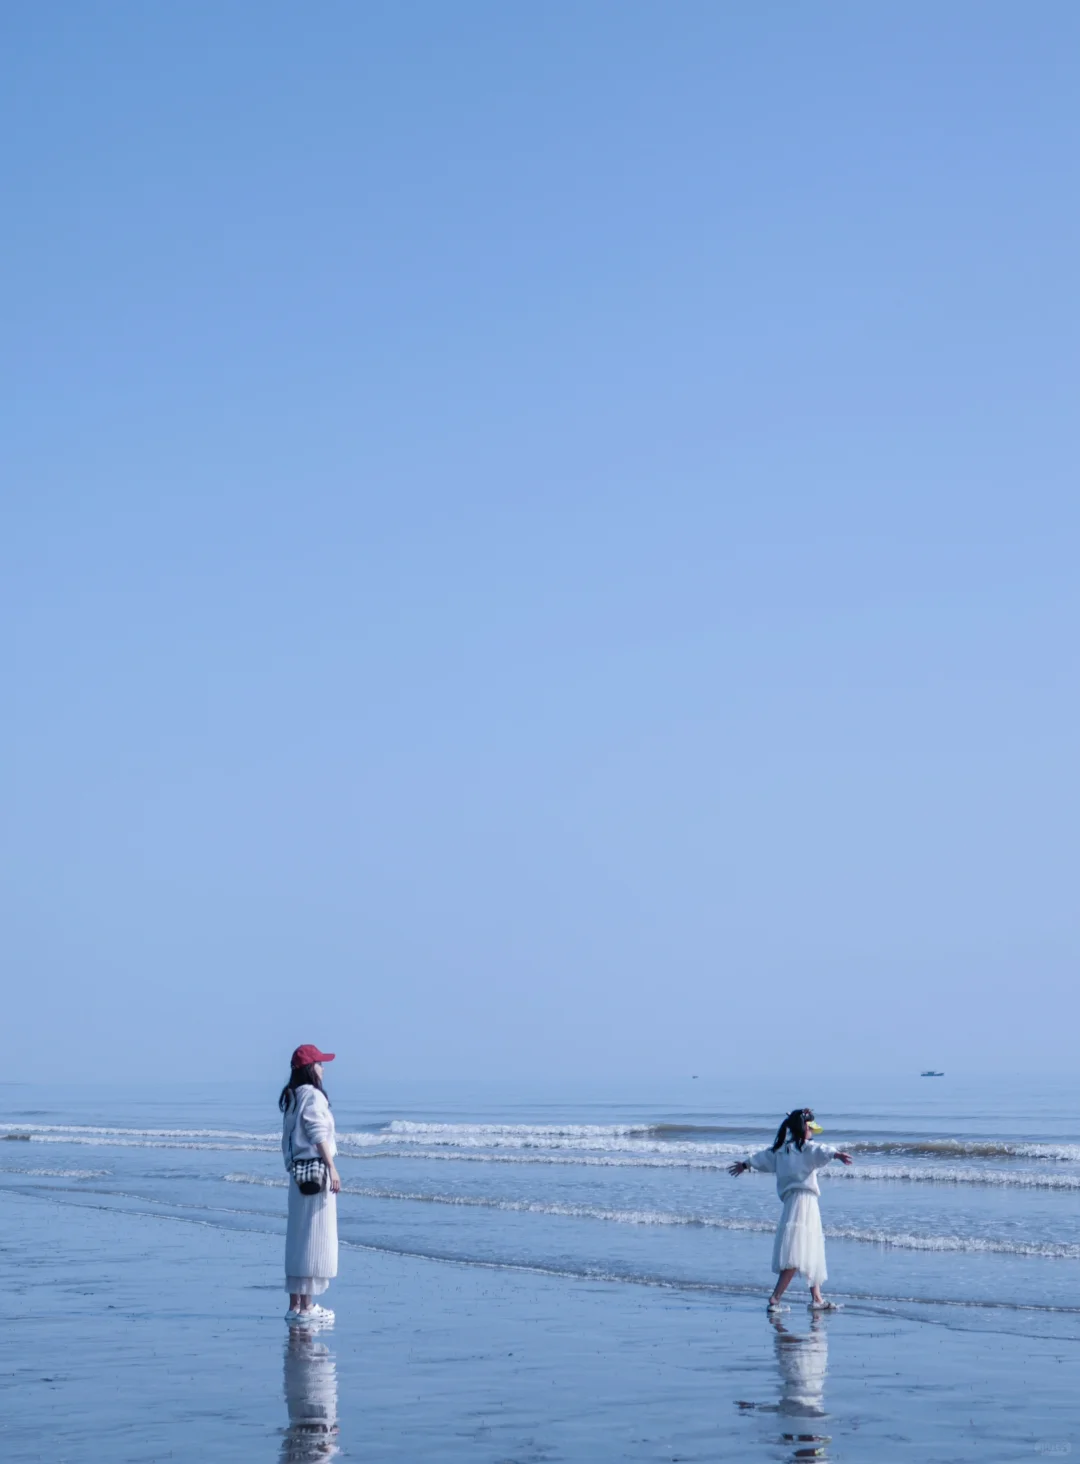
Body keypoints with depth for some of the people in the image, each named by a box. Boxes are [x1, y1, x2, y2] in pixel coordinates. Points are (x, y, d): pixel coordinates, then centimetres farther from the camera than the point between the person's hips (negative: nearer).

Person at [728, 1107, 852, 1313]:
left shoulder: (779, 1150, 16)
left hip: (790, 1201, 9)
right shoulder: (806, 1147, -5)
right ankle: (774, 1299, -18)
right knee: (795, 1256, -12)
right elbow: (821, 1151, -28)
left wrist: (744, 1164, 54)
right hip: (804, 1201, -9)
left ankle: (817, 1298, 24)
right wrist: (837, 1154, -47)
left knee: (812, 1251, 19)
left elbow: (760, 1157, 34)